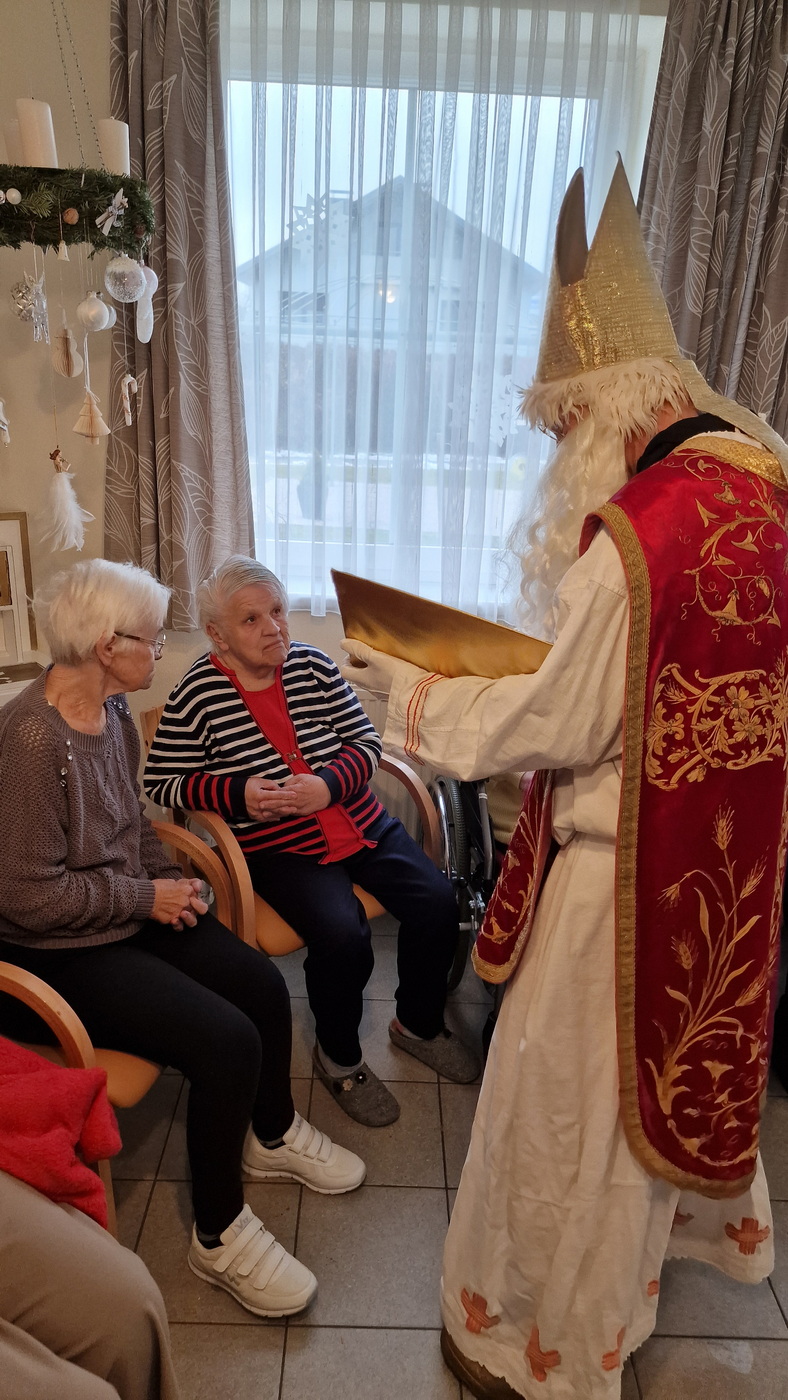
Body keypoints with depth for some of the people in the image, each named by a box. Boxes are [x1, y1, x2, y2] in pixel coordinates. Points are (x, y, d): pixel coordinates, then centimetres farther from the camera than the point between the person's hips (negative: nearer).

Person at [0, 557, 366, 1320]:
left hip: (132, 913, 9)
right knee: (228, 1041, -19)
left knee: (262, 983, 2)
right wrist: (147, 896, -17)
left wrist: (170, 878, 0)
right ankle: (218, 1236, 5)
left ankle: (272, 1136, 30)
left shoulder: (113, 713, 2)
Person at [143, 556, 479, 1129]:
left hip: (361, 824, 5)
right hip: (277, 847, -4)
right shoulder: (198, 694, -8)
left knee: (437, 900, -11)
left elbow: (366, 740, 3)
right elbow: (162, 782, -4)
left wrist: (328, 784, -16)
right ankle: (339, 1056, 4)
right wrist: (238, 792, -18)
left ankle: (419, 1023, 17)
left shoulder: (313, 664, 2)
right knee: (342, 933, -27)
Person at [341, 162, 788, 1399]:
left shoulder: (639, 534, -28)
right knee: (688, 1050, 31)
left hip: (631, 866, -8)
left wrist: (410, 690, -10)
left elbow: (559, 724, -20)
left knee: (573, 1097, 11)